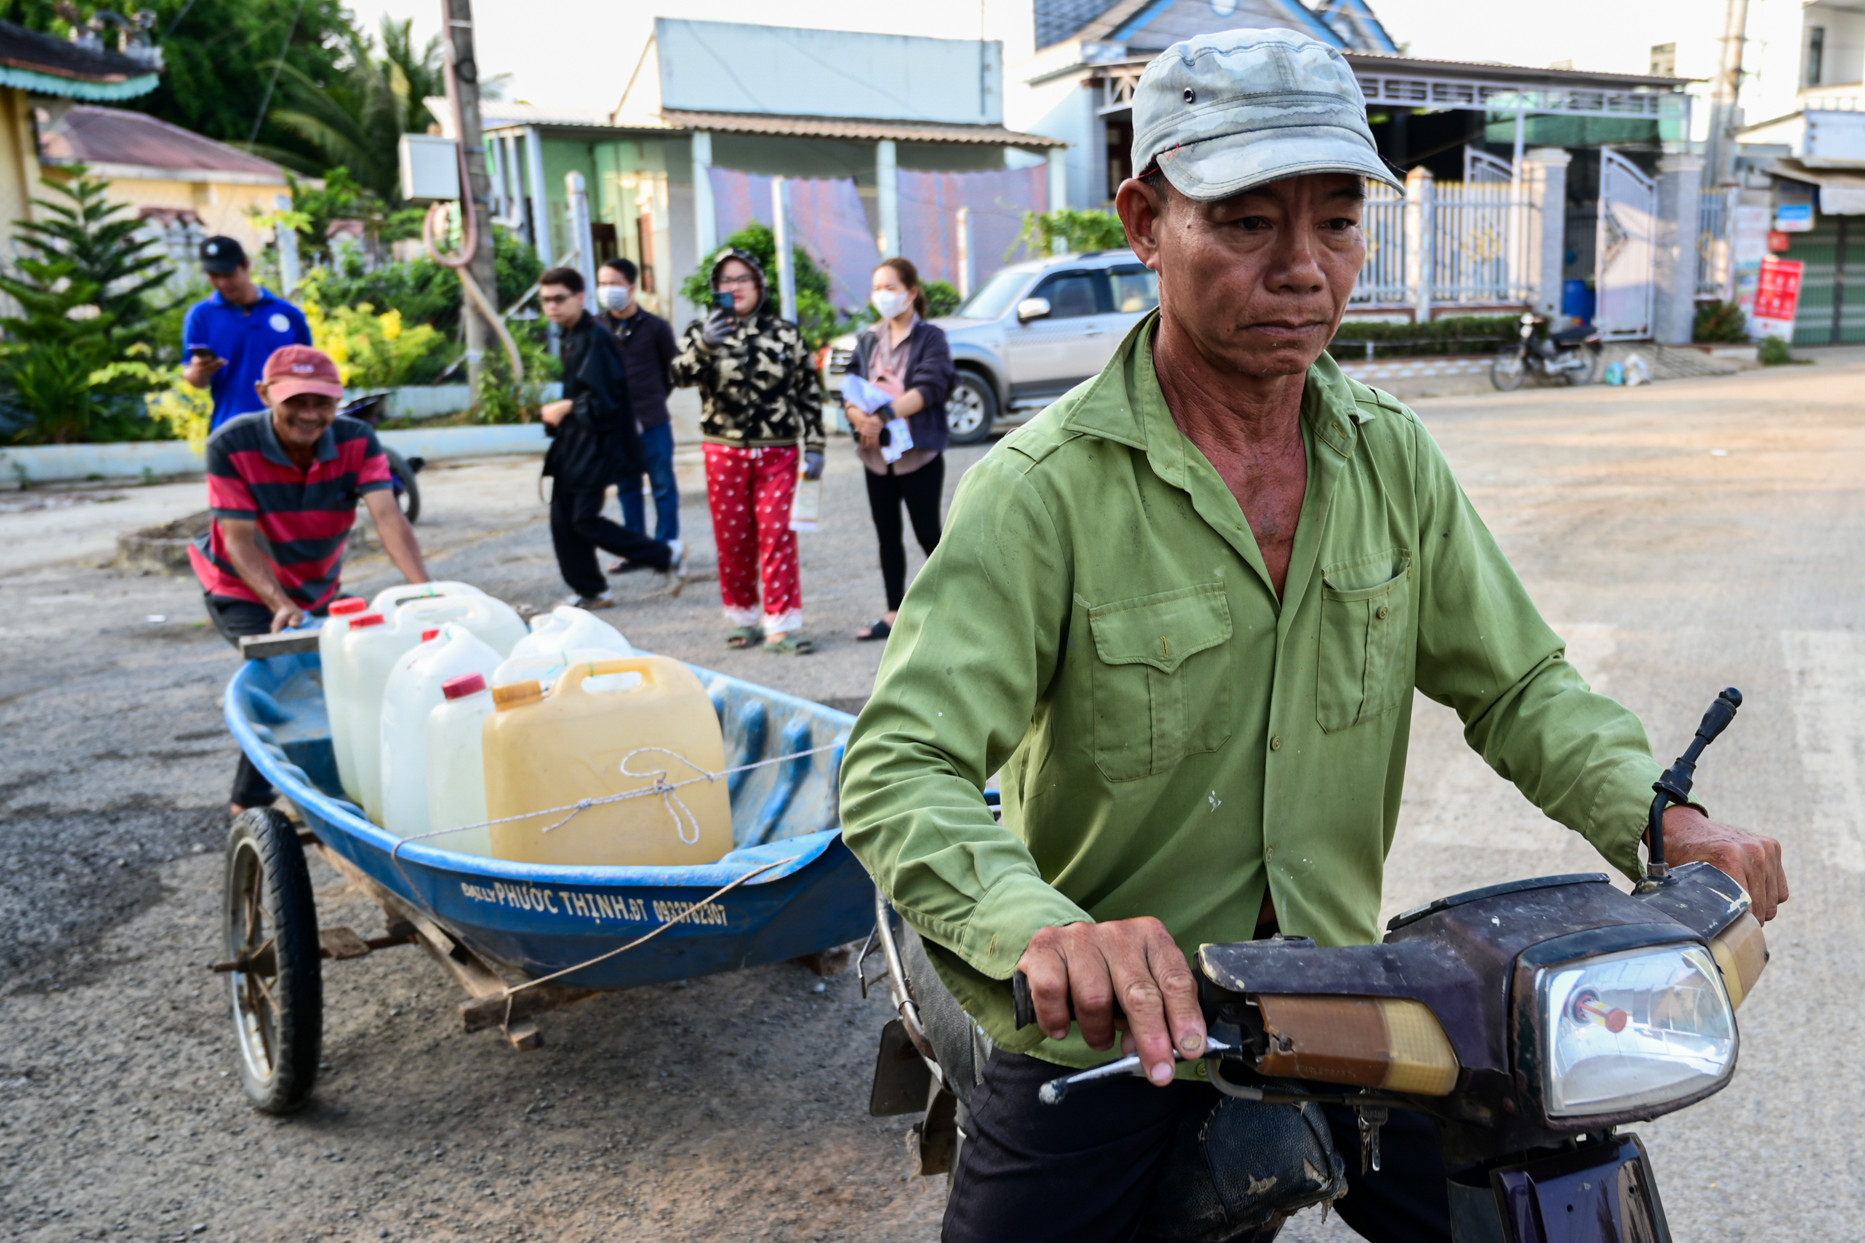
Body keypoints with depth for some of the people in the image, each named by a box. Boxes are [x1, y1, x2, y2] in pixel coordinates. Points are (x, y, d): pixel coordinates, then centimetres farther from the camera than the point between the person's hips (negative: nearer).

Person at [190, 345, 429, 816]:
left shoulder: (357, 441, -19)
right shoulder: (231, 446, -25)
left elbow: (388, 517, -32)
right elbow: (239, 538, -27)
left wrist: (424, 589, -48)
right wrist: (280, 604, -42)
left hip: (319, 591, 4)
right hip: (242, 589, -4)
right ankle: (250, 802, -1)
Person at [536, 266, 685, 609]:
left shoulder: (595, 337, -16)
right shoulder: (569, 336, 13)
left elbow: (603, 400, -20)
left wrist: (566, 408, -10)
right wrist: (555, 410, 5)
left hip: (595, 445, -9)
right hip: (573, 443, 9)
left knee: (585, 520, -8)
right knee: (563, 519, 8)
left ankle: (668, 555, 2)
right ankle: (590, 590, 19)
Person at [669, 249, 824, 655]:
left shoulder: (786, 333, 7)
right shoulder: (702, 332, 5)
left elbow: (810, 393, 8)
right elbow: (682, 375, -13)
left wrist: (813, 446, 2)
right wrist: (703, 346, -32)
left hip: (778, 453, -1)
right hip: (725, 453, 1)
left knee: (778, 536, -6)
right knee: (732, 539, 6)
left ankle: (781, 625, -3)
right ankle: (744, 619, 20)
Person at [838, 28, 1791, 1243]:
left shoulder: (1394, 458, -1)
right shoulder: (1041, 489, -20)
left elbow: (1518, 684, 5)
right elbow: (898, 774, -27)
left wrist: (1657, 816, -12)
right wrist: (1043, 928, -45)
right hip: (1103, 1036, -4)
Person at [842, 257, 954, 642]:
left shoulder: (930, 337, -3)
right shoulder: (868, 340, 11)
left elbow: (928, 389, -16)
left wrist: (884, 415, -27)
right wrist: (860, 418, -20)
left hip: (918, 452, -5)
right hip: (876, 452, 5)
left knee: (928, 534, -2)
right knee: (887, 535, 10)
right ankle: (894, 613, 18)